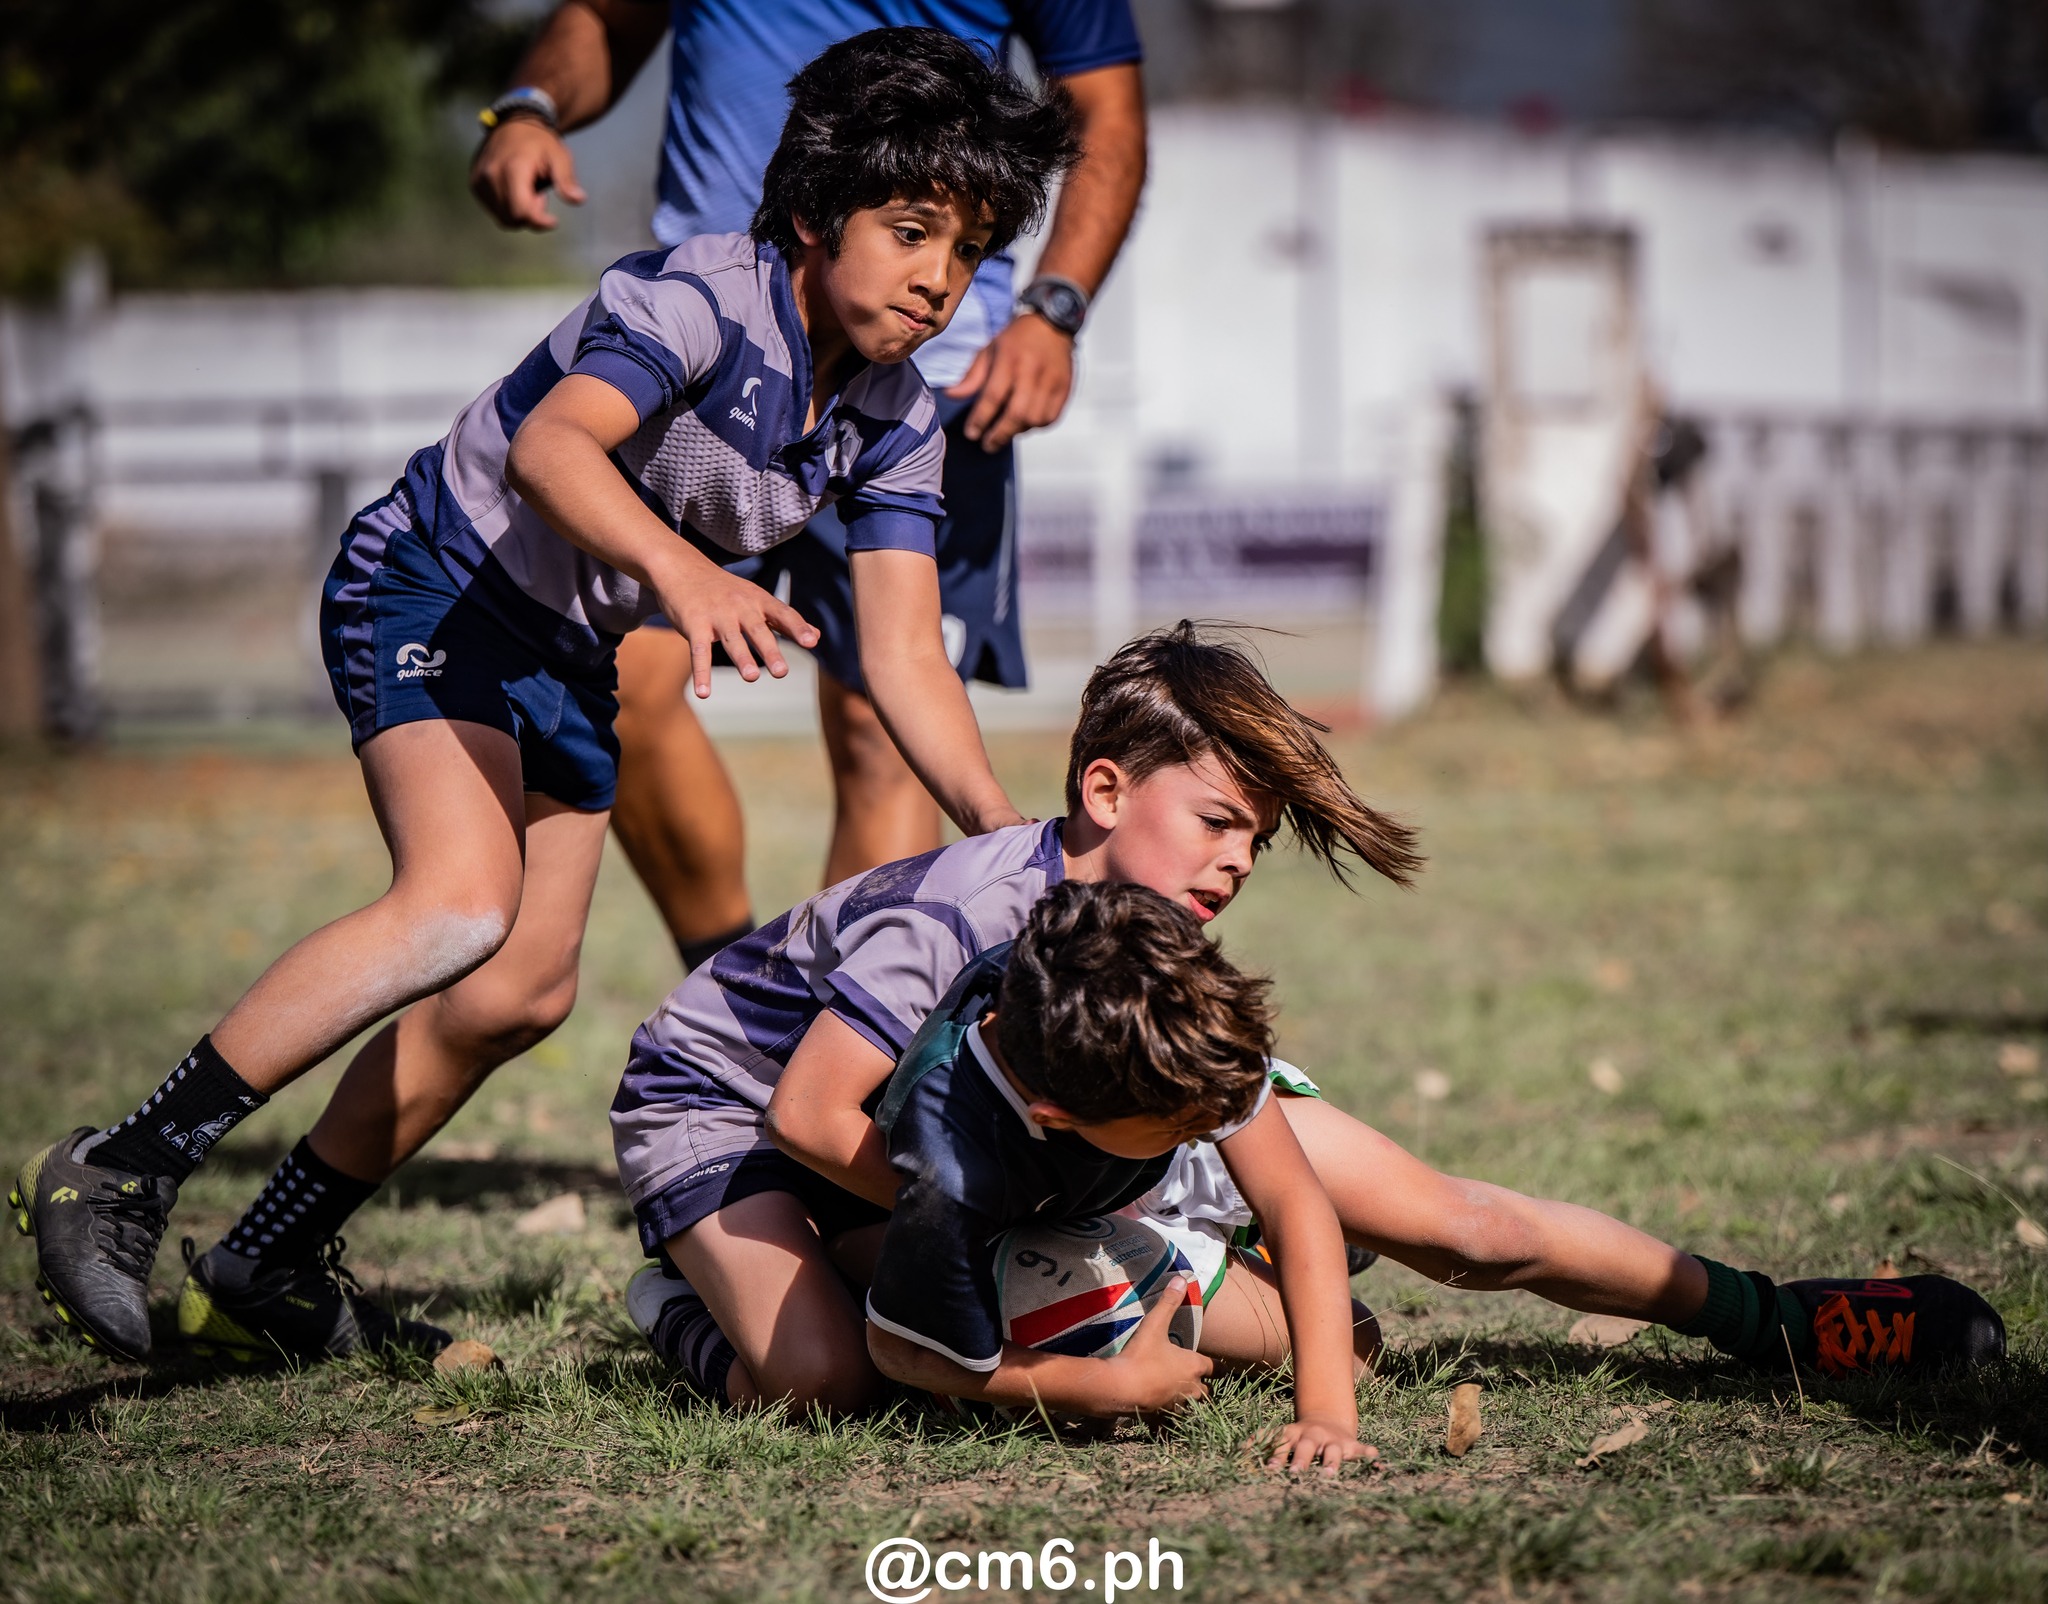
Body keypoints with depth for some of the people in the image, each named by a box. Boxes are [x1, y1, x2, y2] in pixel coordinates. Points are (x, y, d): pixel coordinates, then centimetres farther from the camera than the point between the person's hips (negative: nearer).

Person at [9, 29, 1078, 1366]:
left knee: (524, 991, 6)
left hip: (574, 656, 9)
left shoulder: (895, 423, -3)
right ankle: (123, 1175, -24)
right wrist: (679, 568, -60)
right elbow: (549, 447, -42)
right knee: (462, 904, -30)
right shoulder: (704, 299, -25)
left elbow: (906, 658, -5)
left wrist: (1011, 838, -18)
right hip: (436, 589, -9)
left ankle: (270, 1272, 22)